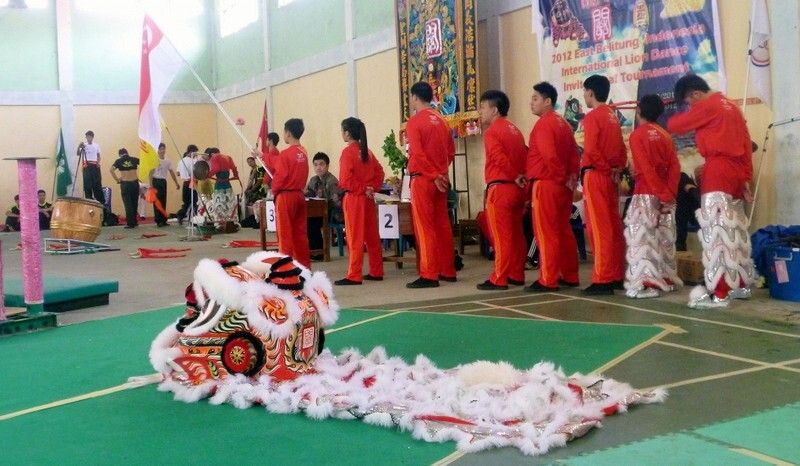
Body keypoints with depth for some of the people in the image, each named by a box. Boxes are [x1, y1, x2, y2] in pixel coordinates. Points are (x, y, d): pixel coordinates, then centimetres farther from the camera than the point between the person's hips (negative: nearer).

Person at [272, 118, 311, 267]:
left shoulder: (286, 153, -15)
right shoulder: (303, 152, 6)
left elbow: (280, 176, -15)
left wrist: (274, 191, 2)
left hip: (285, 196, -7)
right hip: (299, 195, 7)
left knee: (285, 233, 0)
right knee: (301, 232, 11)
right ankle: (304, 265, 15)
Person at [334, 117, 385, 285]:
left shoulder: (347, 152, -11)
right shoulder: (367, 151, 10)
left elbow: (346, 179, -18)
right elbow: (379, 172, 9)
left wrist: (362, 189, -9)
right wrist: (372, 188, 0)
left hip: (354, 198, -7)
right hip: (368, 198, 7)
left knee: (355, 238, -5)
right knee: (372, 236, 11)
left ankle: (354, 276, -5)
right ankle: (376, 272, 17)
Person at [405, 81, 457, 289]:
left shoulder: (414, 121, -9)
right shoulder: (441, 120, 11)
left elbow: (417, 154, -17)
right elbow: (451, 151, 14)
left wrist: (433, 176, -12)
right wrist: (440, 171, 14)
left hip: (423, 179, -7)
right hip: (441, 179, 7)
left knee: (424, 228, -5)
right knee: (443, 225, 11)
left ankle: (429, 275, -5)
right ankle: (448, 271, 17)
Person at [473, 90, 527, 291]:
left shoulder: (492, 132, -10)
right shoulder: (514, 130, 16)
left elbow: (500, 159, -22)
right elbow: (526, 155, 13)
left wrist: (515, 176, -13)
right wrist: (520, 176, 7)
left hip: (499, 188, -8)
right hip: (517, 188, 8)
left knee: (501, 236, -6)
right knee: (516, 234, 12)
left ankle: (499, 279, -3)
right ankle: (517, 275, 18)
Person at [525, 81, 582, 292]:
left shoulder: (543, 124, -13)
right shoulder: (562, 123, 16)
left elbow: (549, 156, -20)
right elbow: (574, 153, 13)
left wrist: (562, 177, -10)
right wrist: (572, 175, 5)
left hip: (545, 185, -9)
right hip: (563, 186, 9)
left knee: (546, 233, -5)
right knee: (564, 231, 13)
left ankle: (548, 280, -3)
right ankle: (570, 276, 19)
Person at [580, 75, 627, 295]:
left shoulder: (592, 116, -10)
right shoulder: (613, 116, 14)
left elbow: (591, 150, -19)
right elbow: (621, 147, 14)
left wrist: (607, 169, -9)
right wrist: (617, 168, 8)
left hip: (596, 176, -8)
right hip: (612, 177, 8)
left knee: (599, 229, -7)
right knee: (614, 227, 10)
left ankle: (603, 280, -8)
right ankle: (617, 276, 15)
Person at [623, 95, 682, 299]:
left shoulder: (637, 135, -8)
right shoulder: (665, 135, 10)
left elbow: (646, 169, -16)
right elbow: (675, 167, 2)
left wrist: (660, 194, -15)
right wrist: (669, 194, -3)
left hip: (646, 194, -7)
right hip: (665, 195, 7)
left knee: (643, 238, -6)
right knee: (663, 238, 13)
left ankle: (646, 284, -11)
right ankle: (665, 279, 18)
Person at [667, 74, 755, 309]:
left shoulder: (706, 106, -7)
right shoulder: (730, 106, 18)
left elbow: (676, 125, -3)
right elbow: (747, 144, 17)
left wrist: (670, 120, 20)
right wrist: (746, 178, 16)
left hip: (717, 174, -9)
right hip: (736, 173, 9)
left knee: (715, 231, -11)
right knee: (734, 230, 15)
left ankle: (718, 293, -15)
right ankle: (741, 285, 23)